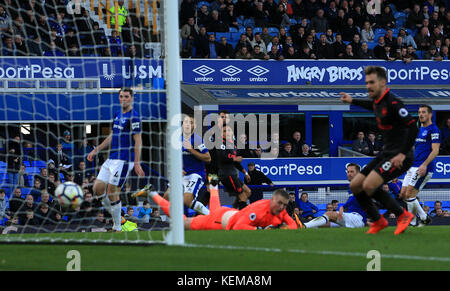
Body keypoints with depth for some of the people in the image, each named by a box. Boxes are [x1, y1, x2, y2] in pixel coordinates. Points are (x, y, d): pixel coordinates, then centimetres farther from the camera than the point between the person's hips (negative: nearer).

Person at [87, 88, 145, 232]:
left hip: (123, 160, -9)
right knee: (98, 188, 4)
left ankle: (117, 228, 3)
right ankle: (116, 218, 17)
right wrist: (96, 150, 23)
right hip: (111, 159, 9)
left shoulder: (133, 117, -11)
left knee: (112, 193, -8)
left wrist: (137, 163, -19)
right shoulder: (117, 115, 15)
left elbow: (138, 141, -14)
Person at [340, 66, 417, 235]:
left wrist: (403, 154, -27)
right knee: (355, 186, 6)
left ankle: (403, 215, -7)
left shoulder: (392, 103, -19)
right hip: (386, 153, 10)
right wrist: (352, 101, 38)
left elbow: (412, 127, -25)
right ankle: (377, 221, 22)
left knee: (369, 186, -24)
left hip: (399, 157, -10)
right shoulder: (378, 102, 9)